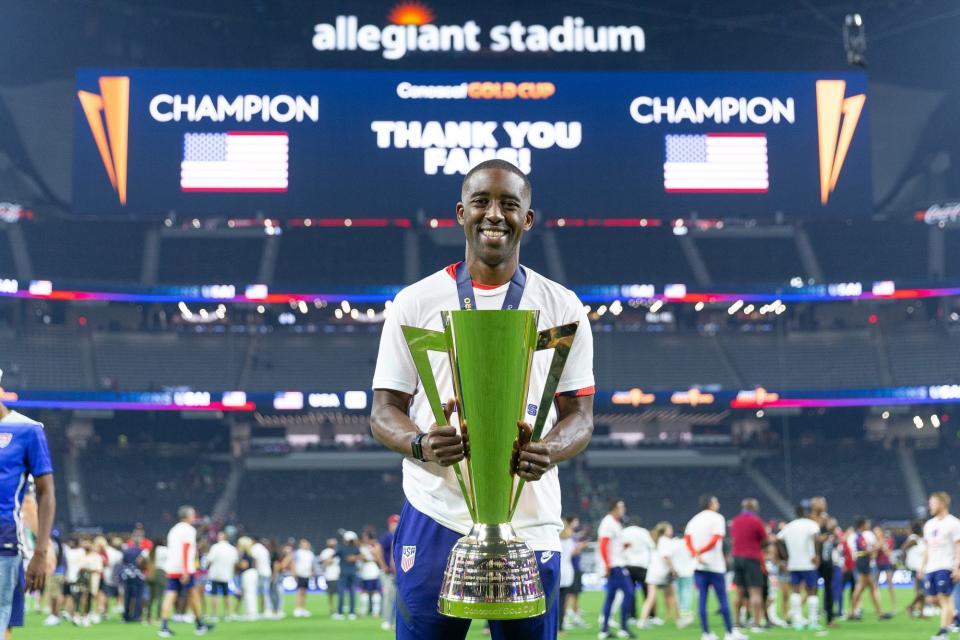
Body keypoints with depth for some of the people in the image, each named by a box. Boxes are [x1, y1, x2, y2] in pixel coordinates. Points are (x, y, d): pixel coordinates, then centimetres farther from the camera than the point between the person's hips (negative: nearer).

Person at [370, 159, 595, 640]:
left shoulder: (562, 307, 8)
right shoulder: (416, 301, 6)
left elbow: (579, 412, 7)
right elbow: (384, 409, 6)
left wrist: (550, 451, -17)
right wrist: (421, 445, -17)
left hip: (529, 523, 1)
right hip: (435, 518, -1)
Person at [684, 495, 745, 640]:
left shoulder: (694, 520, 12)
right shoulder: (717, 518, -5)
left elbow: (687, 539, -2)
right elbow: (715, 539, -17)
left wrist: (695, 554, -13)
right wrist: (700, 552, -13)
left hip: (699, 566, 5)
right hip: (715, 565, -5)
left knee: (702, 599, 5)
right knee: (723, 599, 2)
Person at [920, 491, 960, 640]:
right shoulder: (929, 524, 16)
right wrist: (923, 566, 15)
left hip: (946, 567, -7)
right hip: (931, 567, 7)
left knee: (944, 598, -10)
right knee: (933, 598, 6)